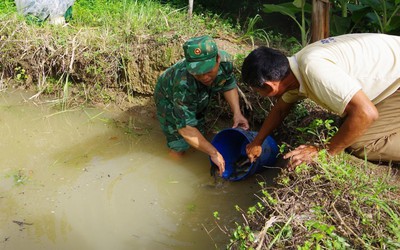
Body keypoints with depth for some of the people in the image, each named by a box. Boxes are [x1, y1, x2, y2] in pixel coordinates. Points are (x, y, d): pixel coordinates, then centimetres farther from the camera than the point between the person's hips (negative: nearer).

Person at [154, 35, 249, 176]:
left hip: (197, 99, 5)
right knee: (179, 147, -9)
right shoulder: (183, 84, -47)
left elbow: (229, 85, -9)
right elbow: (185, 128, -40)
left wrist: (237, 113, -23)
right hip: (169, 100, -5)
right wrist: (214, 153, -37)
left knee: (198, 136, 18)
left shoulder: (225, 60, -32)